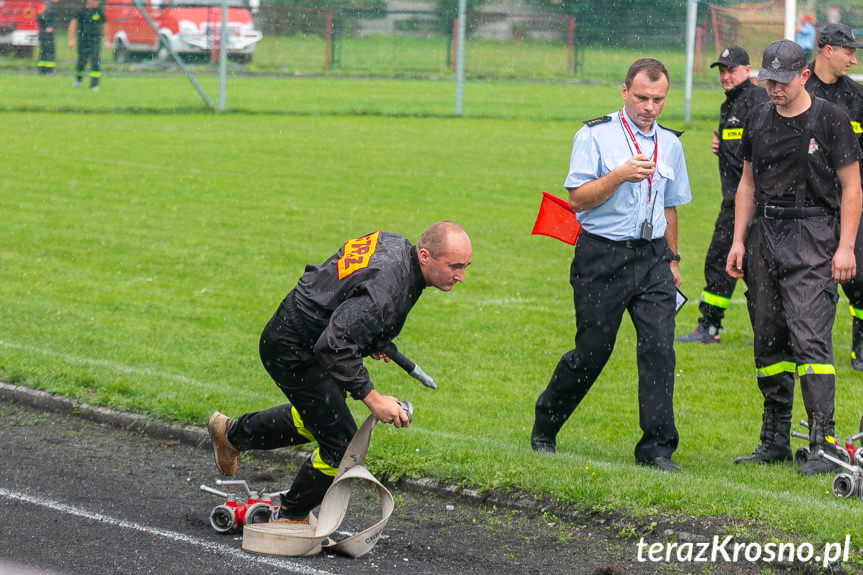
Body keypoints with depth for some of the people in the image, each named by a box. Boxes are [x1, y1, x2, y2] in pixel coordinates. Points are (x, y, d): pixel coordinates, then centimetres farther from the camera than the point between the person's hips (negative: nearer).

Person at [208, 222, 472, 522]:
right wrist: (372, 398, -33)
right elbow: (334, 347, -37)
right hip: (293, 352, -10)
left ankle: (232, 434, 50)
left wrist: (371, 339, 16)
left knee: (316, 419, 30)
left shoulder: (395, 245, -4)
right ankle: (291, 517, 17)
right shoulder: (385, 290, -34)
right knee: (341, 444, -6)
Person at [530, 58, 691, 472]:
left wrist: (671, 258, 24)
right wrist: (620, 176, -22)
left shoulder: (669, 144, 13)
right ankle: (545, 427, 23)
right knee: (592, 350, 1)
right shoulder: (595, 135, -3)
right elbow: (577, 197, -10)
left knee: (659, 346, -9)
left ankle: (656, 449, -6)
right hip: (602, 256, -4)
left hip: (652, 256, 4)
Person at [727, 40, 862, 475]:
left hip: (813, 239, -6)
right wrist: (738, 241, 12)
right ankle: (775, 440, 15)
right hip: (764, 235, 6)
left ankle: (823, 443, -16)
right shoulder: (758, 122, 12)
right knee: (769, 340, 7)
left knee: (809, 337, -15)